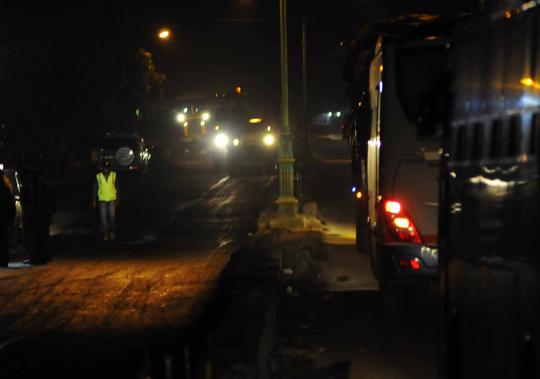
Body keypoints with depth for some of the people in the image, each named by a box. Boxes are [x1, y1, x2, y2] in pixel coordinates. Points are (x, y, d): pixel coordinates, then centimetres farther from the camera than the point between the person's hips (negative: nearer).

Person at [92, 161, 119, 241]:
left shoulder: (114, 175, -1)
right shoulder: (98, 176, -2)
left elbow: (117, 188, 4)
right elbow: (95, 189, 4)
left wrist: (117, 199, 3)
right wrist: (94, 200, 2)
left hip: (112, 199, 0)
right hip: (102, 200, 0)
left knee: (112, 216, -2)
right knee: (103, 217, 1)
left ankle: (112, 231, 19)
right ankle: (105, 233, 9)